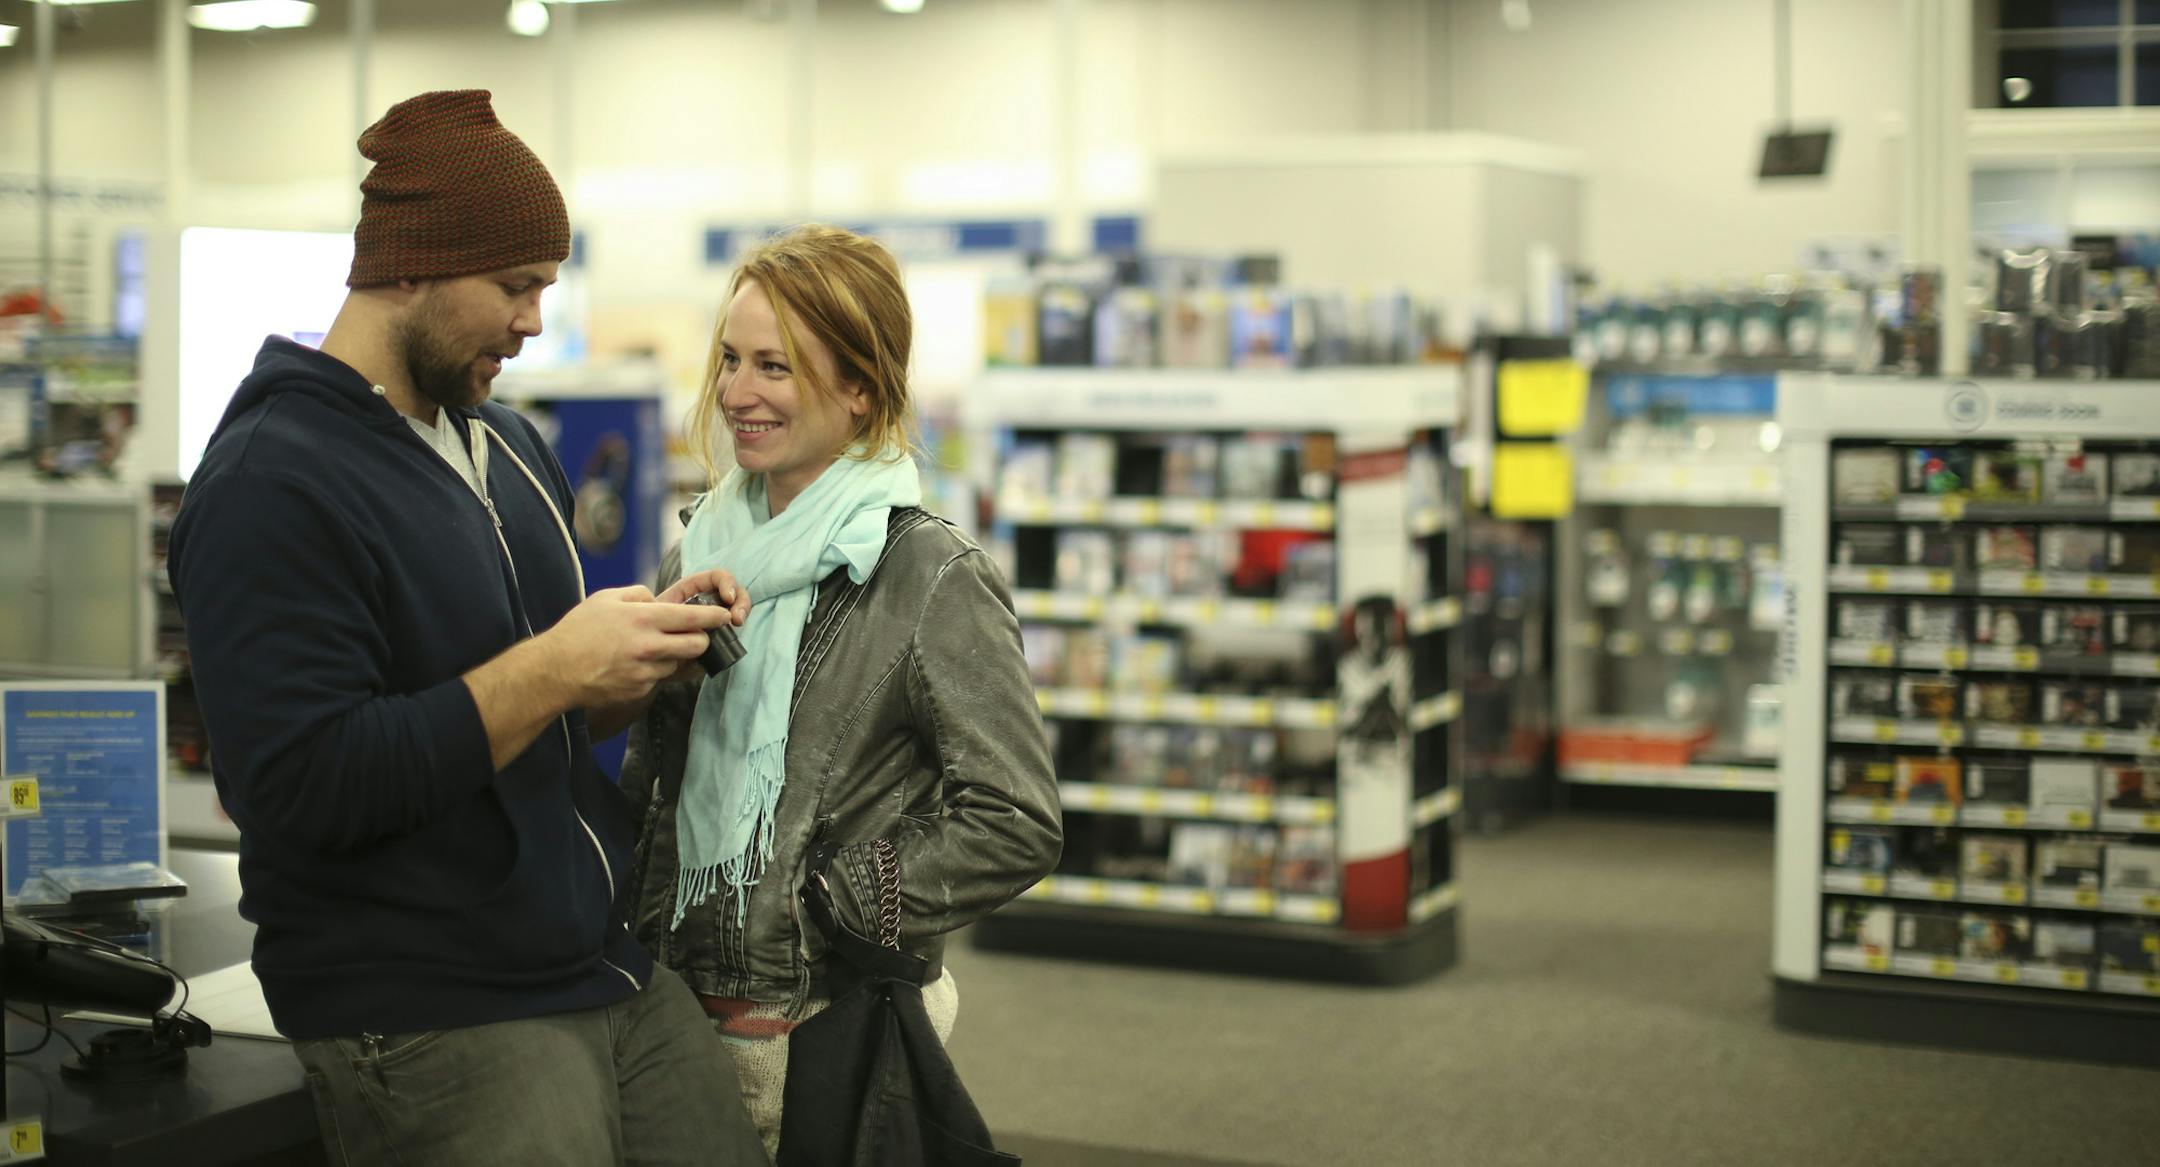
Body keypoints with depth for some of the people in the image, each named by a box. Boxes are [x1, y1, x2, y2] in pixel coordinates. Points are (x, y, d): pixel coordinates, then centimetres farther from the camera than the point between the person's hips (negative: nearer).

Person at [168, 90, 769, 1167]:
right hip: (428, 1024, -8)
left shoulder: (507, 443, 14)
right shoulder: (269, 482, -14)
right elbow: (299, 785, -23)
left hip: (619, 970, 8)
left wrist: (653, 647, 0)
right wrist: (553, 670, -23)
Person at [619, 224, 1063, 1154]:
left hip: (831, 1036, -6)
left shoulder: (933, 579, -13)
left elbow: (1018, 828, -17)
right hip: (679, 1009, 6)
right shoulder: (705, 547, 7)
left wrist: (831, 905, -15)